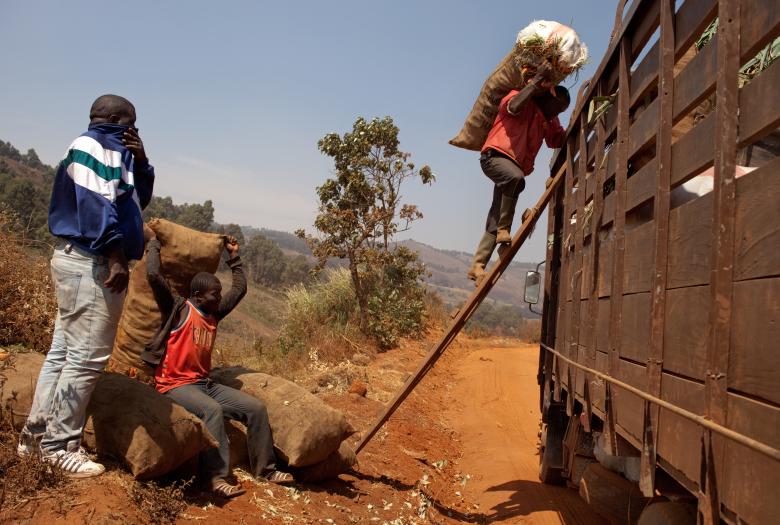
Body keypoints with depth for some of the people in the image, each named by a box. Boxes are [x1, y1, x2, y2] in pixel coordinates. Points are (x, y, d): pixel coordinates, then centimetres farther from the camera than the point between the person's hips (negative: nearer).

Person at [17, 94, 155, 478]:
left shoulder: (113, 153, 20)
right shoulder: (90, 147, -8)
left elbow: (137, 200, 22)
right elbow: (96, 206, -18)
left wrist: (140, 162, 7)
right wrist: (116, 258, -22)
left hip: (85, 262, 10)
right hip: (91, 263, -10)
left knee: (64, 352, 12)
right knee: (86, 356, -7)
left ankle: (36, 434, 20)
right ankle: (59, 444, 2)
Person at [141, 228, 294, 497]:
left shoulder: (213, 314, 14)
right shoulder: (178, 308, -5)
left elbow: (240, 288, 25)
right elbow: (153, 275, -18)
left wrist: (234, 257, 28)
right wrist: (153, 242, -6)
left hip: (205, 383, 7)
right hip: (175, 385, -7)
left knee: (256, 408, -5)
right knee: (213, 410, -36)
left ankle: (264, 468, 5)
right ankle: (217, 477, -33)